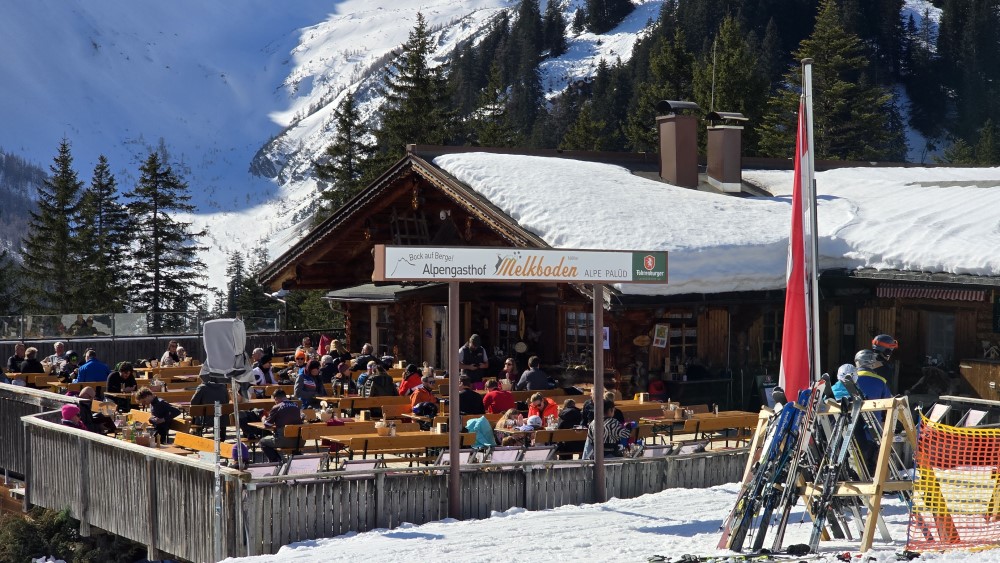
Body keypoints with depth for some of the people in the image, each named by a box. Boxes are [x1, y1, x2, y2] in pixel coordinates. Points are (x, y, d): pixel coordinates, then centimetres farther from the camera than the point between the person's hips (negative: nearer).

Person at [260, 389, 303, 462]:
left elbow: (267, 425, -1)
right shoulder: (296, 406, 6)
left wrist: (264, 419, 23)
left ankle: (275, 461, 7)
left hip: (284, 441, -6)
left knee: (263, 442, 18)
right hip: (299, 441, 6)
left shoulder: (276, 408, -9)